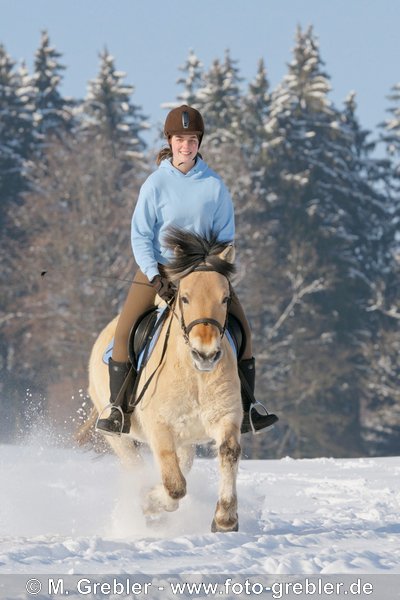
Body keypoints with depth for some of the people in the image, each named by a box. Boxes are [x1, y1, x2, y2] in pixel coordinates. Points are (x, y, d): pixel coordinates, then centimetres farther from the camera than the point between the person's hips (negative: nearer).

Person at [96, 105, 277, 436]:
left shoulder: (214, 185, -5)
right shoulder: (155, 184, -9)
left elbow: (225, 234, 2)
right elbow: (140, 236, -7)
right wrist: (155, 276, -18)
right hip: (158, 269, -2)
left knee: (241, 325, -8)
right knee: (124, 329, -17)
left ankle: (246, 409, 2)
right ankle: (119, 412, -8)